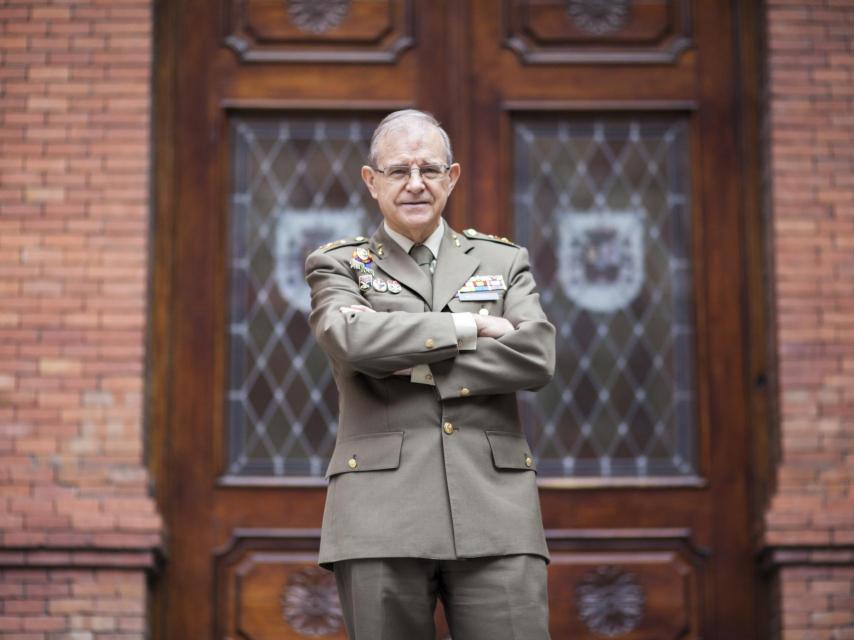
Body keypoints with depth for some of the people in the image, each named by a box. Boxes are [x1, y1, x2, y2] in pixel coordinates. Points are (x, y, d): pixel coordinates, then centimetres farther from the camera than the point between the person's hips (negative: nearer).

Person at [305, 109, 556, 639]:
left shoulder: (504, 261, 17)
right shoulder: (338, 265, 13)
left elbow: (536, 357, -1)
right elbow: (353, 339, -10)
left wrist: (414, 365, -5)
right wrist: (469, 326, -5)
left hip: (494, 513, 1)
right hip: (381, 514, -1)